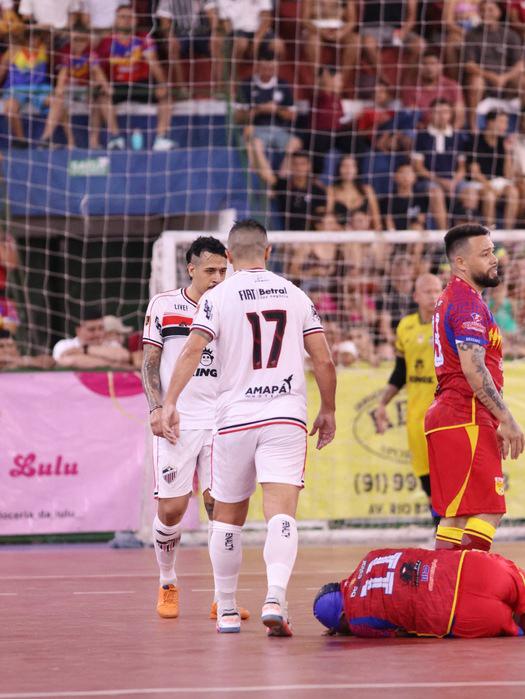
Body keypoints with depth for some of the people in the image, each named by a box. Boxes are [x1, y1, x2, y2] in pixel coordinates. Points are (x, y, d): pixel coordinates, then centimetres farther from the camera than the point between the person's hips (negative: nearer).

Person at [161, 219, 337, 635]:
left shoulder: (217, 297, 1)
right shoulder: (296, 295, 9)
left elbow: (192, 351, -11)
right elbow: (324, 360, 7)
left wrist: (170, 403, -13)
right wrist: (328, 411, 18)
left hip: (235, 417, 0)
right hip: (286, 415, 1)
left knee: (228, 515, 13)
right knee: (281, 511, -10)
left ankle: (227, 611, 21)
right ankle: (276, 598, -31)